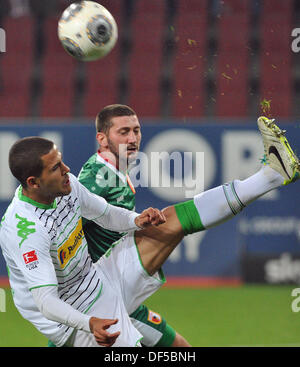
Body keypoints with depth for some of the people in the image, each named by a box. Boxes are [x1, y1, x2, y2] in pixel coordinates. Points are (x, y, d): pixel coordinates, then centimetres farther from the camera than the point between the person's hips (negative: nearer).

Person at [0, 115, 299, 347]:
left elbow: (107, 214, 10)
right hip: (76, 318, -8)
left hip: (102, 281, 8)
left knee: (171, 220, 2)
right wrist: (89, 323, -53)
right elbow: (45, 300, -37)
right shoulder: (25, 230, -32)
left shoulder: (65, 185, -5)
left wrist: (138, 221, -12)